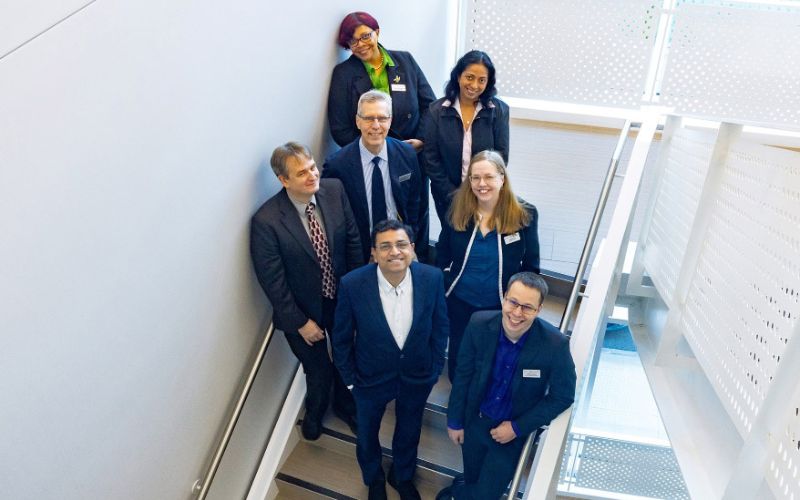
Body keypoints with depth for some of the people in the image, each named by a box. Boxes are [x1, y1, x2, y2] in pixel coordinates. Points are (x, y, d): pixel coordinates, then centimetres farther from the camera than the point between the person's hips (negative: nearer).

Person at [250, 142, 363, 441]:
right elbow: (272, 280, -19)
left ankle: (345, 405, 58)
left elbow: (353, 240, -3)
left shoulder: (335, 190, -15)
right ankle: (315, 413, 55)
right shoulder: (266, 221, -26)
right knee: (319, 371, 18)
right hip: (303, 310, -3)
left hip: (343, 298, 4)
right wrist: (300, 322, -14)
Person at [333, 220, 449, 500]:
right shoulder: (352, 285, -26)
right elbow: (342, 338, -11)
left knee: (409, 432, 27)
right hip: (371, 377, -1)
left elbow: (440, 326, -5)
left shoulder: (432, 278, -22)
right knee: (367, 433, 26)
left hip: (417, 377, 1)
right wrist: (350, 379, -3)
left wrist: (435, 368, 1)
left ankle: (402, 476, 61)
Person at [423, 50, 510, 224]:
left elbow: (501, 156, -4)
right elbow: (430, 159, -6)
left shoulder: (499, 110, -5)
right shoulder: (437, 110, -6)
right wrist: (453, 195, -10)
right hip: (448, 196, 0)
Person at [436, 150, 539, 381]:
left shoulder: (525, 214, -14)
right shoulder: (458, 210, -9)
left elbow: (531, 267, -6)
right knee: (457, 361, 21)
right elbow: (442, 254, 2)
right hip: (459, 303, 2)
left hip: (501, 307, -1)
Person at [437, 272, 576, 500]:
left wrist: (517, 428, -12)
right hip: (474, 421, 2)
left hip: (514, 432, -1)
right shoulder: (480, 324, -21)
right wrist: (454, 421, 0)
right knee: (472, 481, 24)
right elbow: (463, 375, -7)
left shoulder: (555, 344, -27)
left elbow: (562, 397, -12)